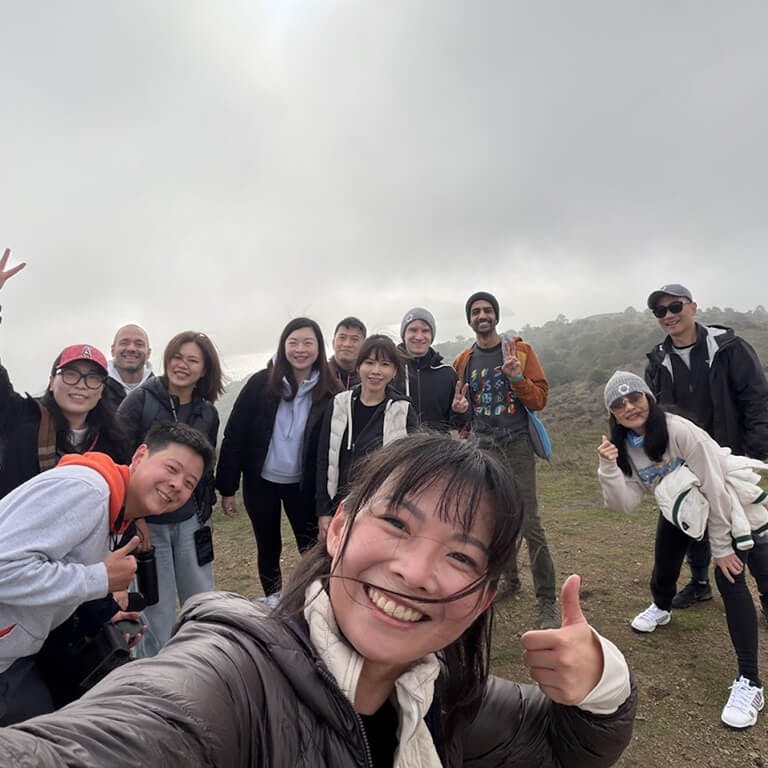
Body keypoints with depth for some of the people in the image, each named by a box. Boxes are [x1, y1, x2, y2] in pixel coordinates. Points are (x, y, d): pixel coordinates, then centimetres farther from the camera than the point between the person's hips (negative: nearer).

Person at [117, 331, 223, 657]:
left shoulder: (208, 413, 5)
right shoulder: (140, 400, -8)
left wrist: (204, 512, 12)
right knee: (157, 613, 4)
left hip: (190, 521, 4)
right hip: (146, 521, -4)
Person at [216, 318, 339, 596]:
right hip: (261, 482, 1)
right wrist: (227, 489, -7)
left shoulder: (328, 392, -9)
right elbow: (234, 436, -7)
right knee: (268, 550, 15)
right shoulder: (261, 384, -10)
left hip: (302, 485, 0)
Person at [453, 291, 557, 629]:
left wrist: (516, 376, -18)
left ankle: (547, 603, 4)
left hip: (516, 446, -4)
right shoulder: (463, 362, 9)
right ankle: (510, 579, 32)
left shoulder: (519, 350, 1)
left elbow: (540, 399, -4)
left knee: (530, 525, -7)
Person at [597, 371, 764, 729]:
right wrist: (609, 467, -36)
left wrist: (721, 547, -20)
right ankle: (661, 608, 46)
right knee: (664, 564, 9)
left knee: (729, 577, -17)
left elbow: (713, 488, -27)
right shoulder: (622, 446, -14)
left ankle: (749, 682, -9)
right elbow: (626, 503, -20)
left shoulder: (679, 430, -33)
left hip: (728, 502, -5)